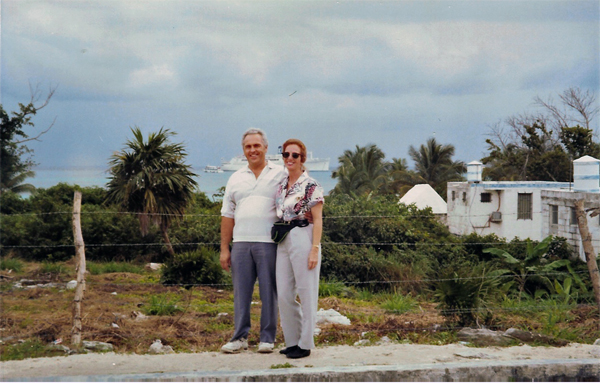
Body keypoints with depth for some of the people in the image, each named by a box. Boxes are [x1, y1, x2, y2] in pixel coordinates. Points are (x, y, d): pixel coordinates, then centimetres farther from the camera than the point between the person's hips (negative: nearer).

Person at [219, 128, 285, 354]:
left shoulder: (279, 175, 6)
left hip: (268, 242, -3)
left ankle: (267, 338, 9)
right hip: (241, 242, 3)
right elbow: (228, 214, 15)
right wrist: (224, 248, 9)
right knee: (241, 292, 5)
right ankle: (240, 337, 13)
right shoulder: (236, 178, 15)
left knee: (269, 292, 1)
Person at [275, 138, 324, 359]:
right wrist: (277, 238, 12)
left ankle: (305, 344, 9)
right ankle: (292, 340, 20)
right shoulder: (281, 185, 13)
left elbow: (317, 219, -10)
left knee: (306, 293, 1)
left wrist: (315, 249, -16)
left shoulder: (311, 186, -7)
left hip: (303, 239, -7)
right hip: (283, 241, 7)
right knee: (284, 294, 8)